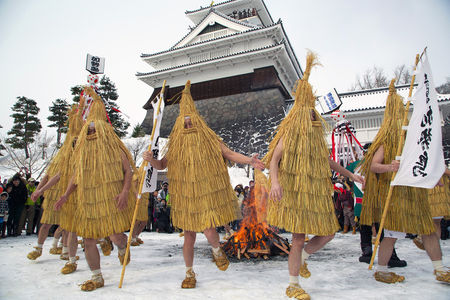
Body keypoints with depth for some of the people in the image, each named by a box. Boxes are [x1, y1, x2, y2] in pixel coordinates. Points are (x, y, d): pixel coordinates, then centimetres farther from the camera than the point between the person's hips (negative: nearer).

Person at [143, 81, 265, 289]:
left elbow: (230, 154, 0)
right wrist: (151, 159, -11)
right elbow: (162, 165, 11)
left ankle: (217, 252, 26)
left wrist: (250, 161, -15)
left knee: (208, 231, -11)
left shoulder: (210, 140, 0)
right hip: (187, 197, 2)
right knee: (189, 236, 9)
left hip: (208, 194, -2)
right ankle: (189, 274, 29)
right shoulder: (176, 146, 5)